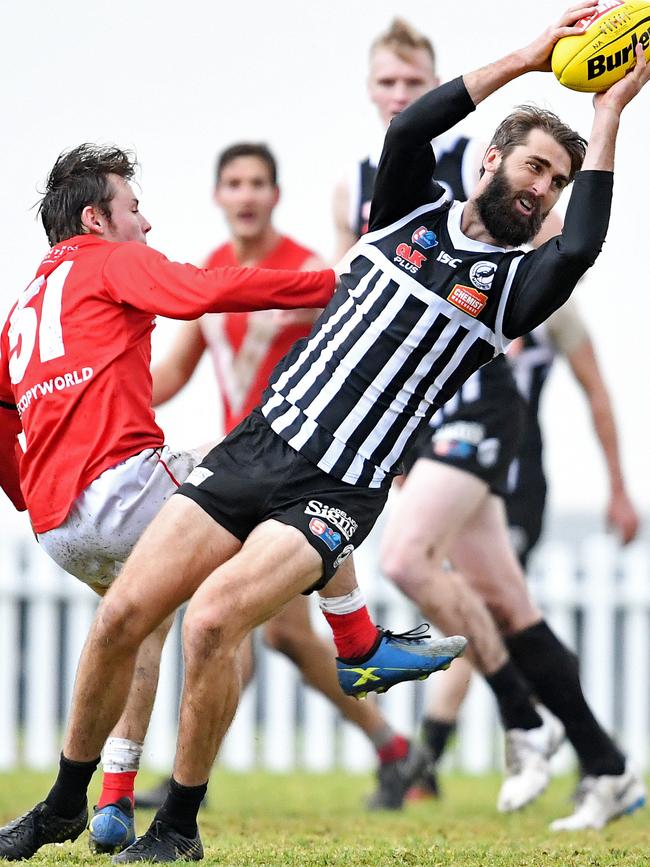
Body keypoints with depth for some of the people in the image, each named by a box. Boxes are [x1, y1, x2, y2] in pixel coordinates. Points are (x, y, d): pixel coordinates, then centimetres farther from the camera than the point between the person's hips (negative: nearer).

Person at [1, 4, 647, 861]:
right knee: (122, 617, -5)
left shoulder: (514, 285, 2)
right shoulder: (412, 210, 9)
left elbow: (580, 248, -19)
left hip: (338, 493, -3)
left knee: (213, 618, -27)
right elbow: (408, 129, -11)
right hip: (257, 443, 3)